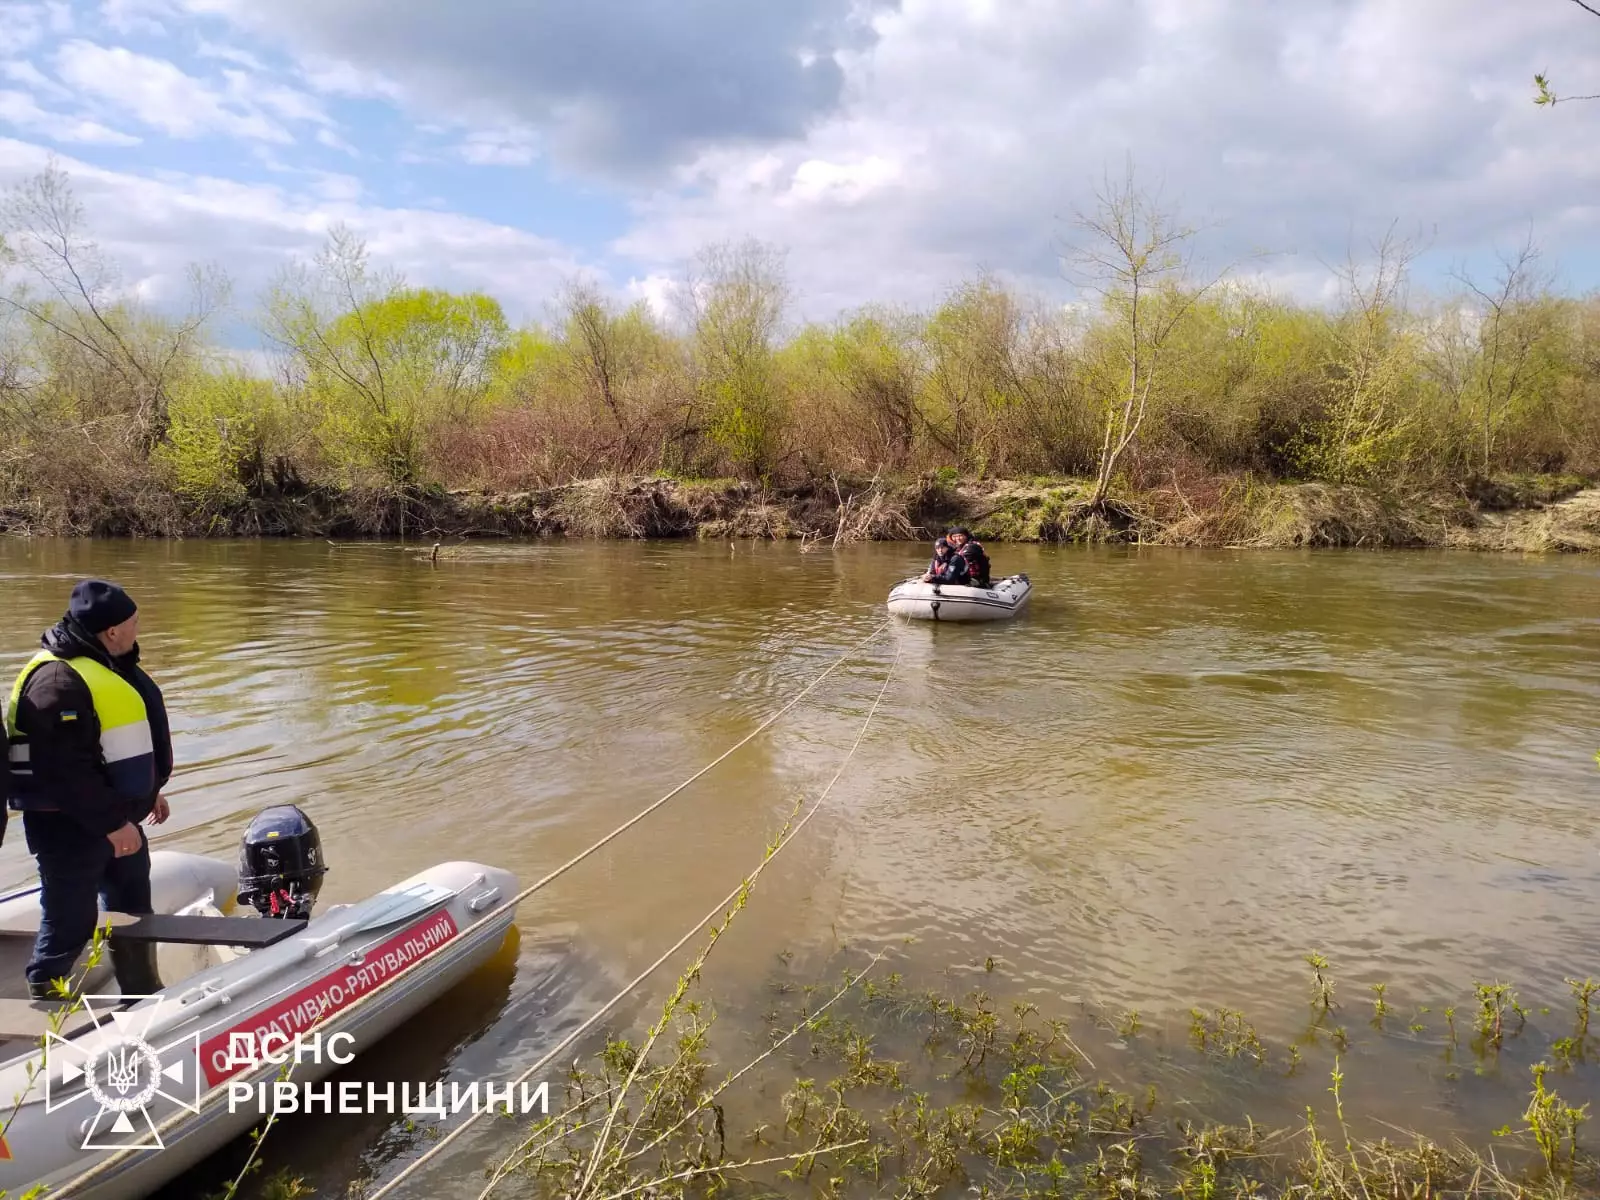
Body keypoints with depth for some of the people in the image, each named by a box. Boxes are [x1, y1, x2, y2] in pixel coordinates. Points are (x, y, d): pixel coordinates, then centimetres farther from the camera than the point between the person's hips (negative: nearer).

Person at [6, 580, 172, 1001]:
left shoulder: (108, 665, 9)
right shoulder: (58, 680, -25)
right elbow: (65, 769, -28)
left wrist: (148, 790, 24)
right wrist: (110, 823, -25)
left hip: (115, 813, 11)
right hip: (69, 825, -11)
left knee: (133, 908, 20)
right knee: (71, 922, 0)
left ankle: (143, 996, 34)